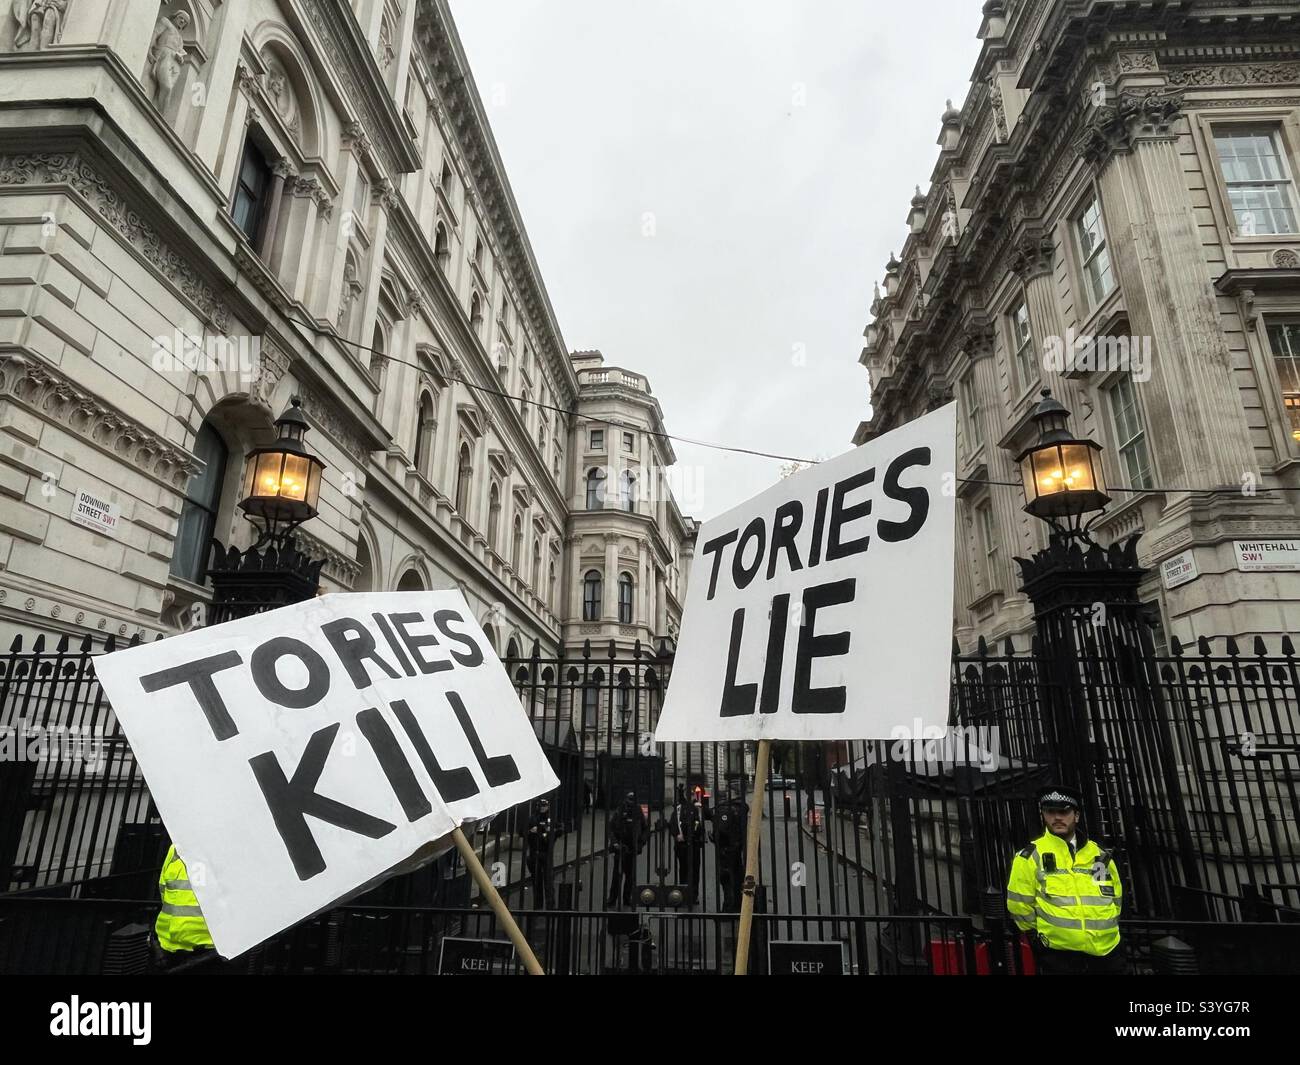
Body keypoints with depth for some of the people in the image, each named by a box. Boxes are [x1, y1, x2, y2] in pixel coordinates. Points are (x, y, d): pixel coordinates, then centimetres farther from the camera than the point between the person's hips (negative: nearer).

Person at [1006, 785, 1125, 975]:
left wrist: (1104, 931, 15)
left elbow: (1115, 898, 20)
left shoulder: (1100, 856, 8)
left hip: (1106, 954, 4)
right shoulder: (1031, 857, -7)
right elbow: (1020, 904, -4)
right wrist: (1046, 934, 3)